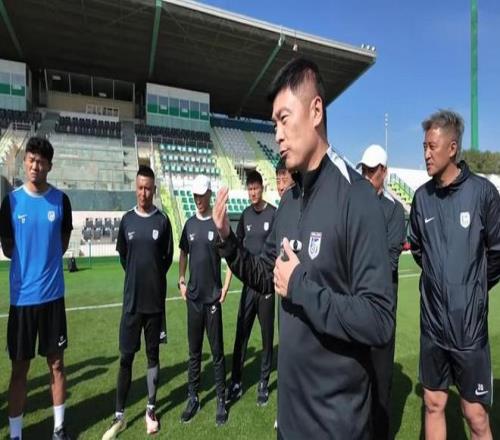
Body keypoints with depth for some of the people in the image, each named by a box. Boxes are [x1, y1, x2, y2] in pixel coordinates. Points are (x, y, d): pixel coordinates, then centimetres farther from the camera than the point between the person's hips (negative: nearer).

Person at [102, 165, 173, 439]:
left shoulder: (163, 221, -3)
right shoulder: (126, 220, 2)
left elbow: (168, 257, 5)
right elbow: (122, 254, 13)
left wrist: (154, 278, 7)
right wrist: (137, 277, 11)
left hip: (155, 300, -1)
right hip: (131, 300, 1)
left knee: (153, 355, 12)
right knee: (126, 357, 8)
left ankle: (151, 410, 28)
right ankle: (119, 416, 24)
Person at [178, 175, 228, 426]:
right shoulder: (190, 224, 6)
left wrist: (225, 287, -10)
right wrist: (181, 281, 7)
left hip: (213, 297, -4)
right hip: (193, 297, 4)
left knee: (217, 351, 7)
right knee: (194, 351, 15)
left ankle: (221, 400, 22)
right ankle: (193, 398, 30)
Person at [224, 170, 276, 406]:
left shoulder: (274, 214, -9)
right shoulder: (245, 215, 7)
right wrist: (226, 283, 7)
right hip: (248, 284, 4)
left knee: (267, 334, 9)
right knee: (241, 334, 10)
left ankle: (263, 383, 26)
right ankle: (236, 382, 24)